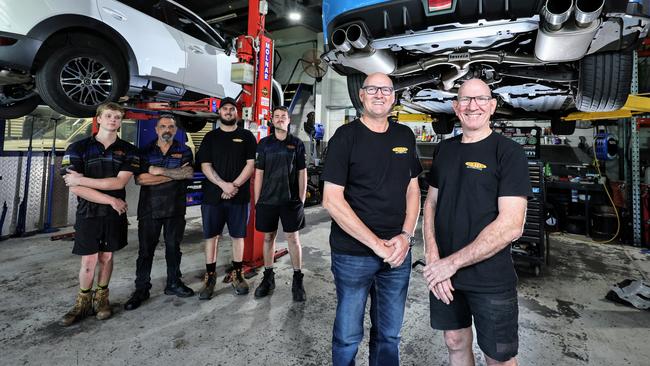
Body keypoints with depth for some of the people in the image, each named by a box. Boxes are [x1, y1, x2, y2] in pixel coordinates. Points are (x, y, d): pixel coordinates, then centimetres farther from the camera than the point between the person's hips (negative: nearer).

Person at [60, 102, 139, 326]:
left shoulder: (128, 151, 2)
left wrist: (82, 179, -13)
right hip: (88, 213, -1)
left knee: (106, 257, 11)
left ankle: (101, 298, 28)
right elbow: (74, 188, -10)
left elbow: (119, 182, -11)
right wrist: (111, 200, -13)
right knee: (89, 261, 2)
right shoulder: (78, 148, -1)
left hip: (115, 214, 1)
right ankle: (83, 302, 23)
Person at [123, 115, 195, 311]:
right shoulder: (145, 151, 6)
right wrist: (175, 174, -11)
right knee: (146, 250, 6)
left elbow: (189, 173, -13)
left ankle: (173, 283, 26)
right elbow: (140, 179, -9)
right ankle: (141, 289, 19)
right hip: (149, 208, 0)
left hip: (175, 208, 0)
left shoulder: (184, 151, 5)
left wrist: (160, 171, -14)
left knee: (173, 247, 11)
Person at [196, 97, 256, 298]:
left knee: (237, 236, 7)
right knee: (211, 236, 5)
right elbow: (205, 166, 1)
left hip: (239, 196, -1)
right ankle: (210, 277, 17)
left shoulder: (246, 136, 7)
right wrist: (224, 185, -14)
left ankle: (237, 274, 20)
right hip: (212, 196, 1)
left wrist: (235, 186, -13)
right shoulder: (210, 137, 10)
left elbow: (251, 164, -2)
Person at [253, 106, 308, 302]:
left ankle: (297, 280, 14)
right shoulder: (264, 143, 7)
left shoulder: (297, 143, 4)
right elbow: (259, 173, 6)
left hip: (291, 200, -1)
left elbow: (302, 173, 4)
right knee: (268, 237, 10)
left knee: (293, 237, 2)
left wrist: (301, 199, -2)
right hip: (267, 200, 2)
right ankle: (268, 277, 25)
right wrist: (257, 201, 2)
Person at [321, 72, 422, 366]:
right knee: (348, 335, 13)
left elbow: (412, 189, 11)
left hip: (398, 253, 4)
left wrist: (406, 235, -4)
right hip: (353, 253, -4)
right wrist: (377, 244, -16)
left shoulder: (405, 136, 7)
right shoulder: (346, 136, -8)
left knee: (389, 335, 19)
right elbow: (332, 200, -14)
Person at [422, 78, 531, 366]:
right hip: (443, 275, 5)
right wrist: (433, 260, -7)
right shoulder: (445, 149, 6)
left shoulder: (509, 153, -10)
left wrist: (452, 263, -17)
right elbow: (431, 204, 6)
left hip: (491, 280, -4)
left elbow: (511, 226, -18)